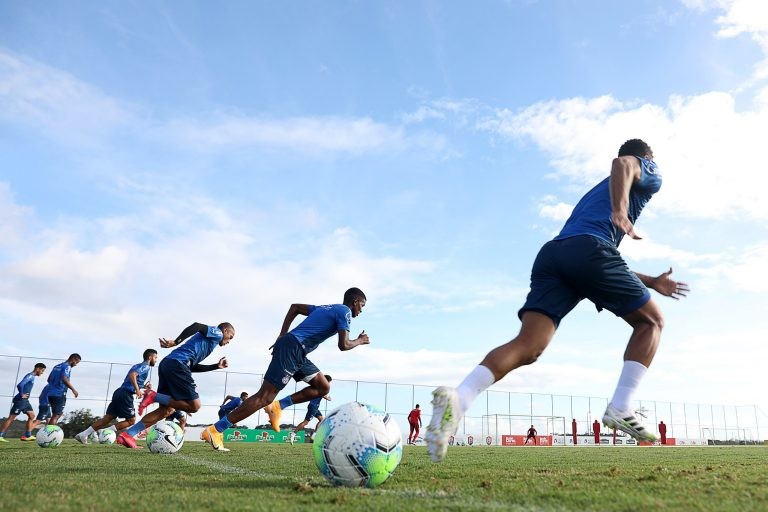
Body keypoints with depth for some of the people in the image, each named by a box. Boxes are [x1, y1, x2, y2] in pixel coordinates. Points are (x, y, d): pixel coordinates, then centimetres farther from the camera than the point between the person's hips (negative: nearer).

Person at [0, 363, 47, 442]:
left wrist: (26, 396, 12)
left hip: (25, 401, 10)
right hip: (20, 400, -10)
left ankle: (27, 435, 8)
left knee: (32, 416, 8)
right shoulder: (30, 376, -15)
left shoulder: (32, 377, 15)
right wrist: (21, 395, -17)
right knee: (11, 418, -5)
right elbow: (20, 385, -28)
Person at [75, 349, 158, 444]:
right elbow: (132, 375, -22)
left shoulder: (138, 366, 23)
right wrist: (137, 390, -27)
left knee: (107, 418, 9)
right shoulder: (145, 366, -6)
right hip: (125, 395, -9)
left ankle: (83, 434, 6)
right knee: (131, 420, 0)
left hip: (119, 392, 9)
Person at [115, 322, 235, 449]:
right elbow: (196, 326, -12)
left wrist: (217, 366, 32)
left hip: (166, 363, 9)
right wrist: (176, 342, -20)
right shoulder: (216, 332, 9)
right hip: (177, 364, -9)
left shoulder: (206, 337, 34)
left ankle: (127, 435, 4)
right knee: (194, 406, -7)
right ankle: (154, 396, -11)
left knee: (166, 409, 9)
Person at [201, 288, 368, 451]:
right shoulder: (344, 312, -1)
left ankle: (278, 406, 6)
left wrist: (282, 337, 22)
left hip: (296, 352, 10)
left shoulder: (326, 308, 25)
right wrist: (360, 341, 11)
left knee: (323, 387, 11)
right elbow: (343, 345, -11)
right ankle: (215, 430, -9)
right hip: (292, 349, -10)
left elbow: (295, 307, 28)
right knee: (265, 397, -11)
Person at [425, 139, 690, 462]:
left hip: (551, 254, 6)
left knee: (528, 346, -12)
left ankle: (458, 398, -37)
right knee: (651, 322, 16)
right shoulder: (649, 173, 24)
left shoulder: (596, 191, 45)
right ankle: (621, 409, 1)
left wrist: (651, 283, 51)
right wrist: (621, 211, -22)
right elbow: (622, 164, -5)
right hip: (590, 249, -6)